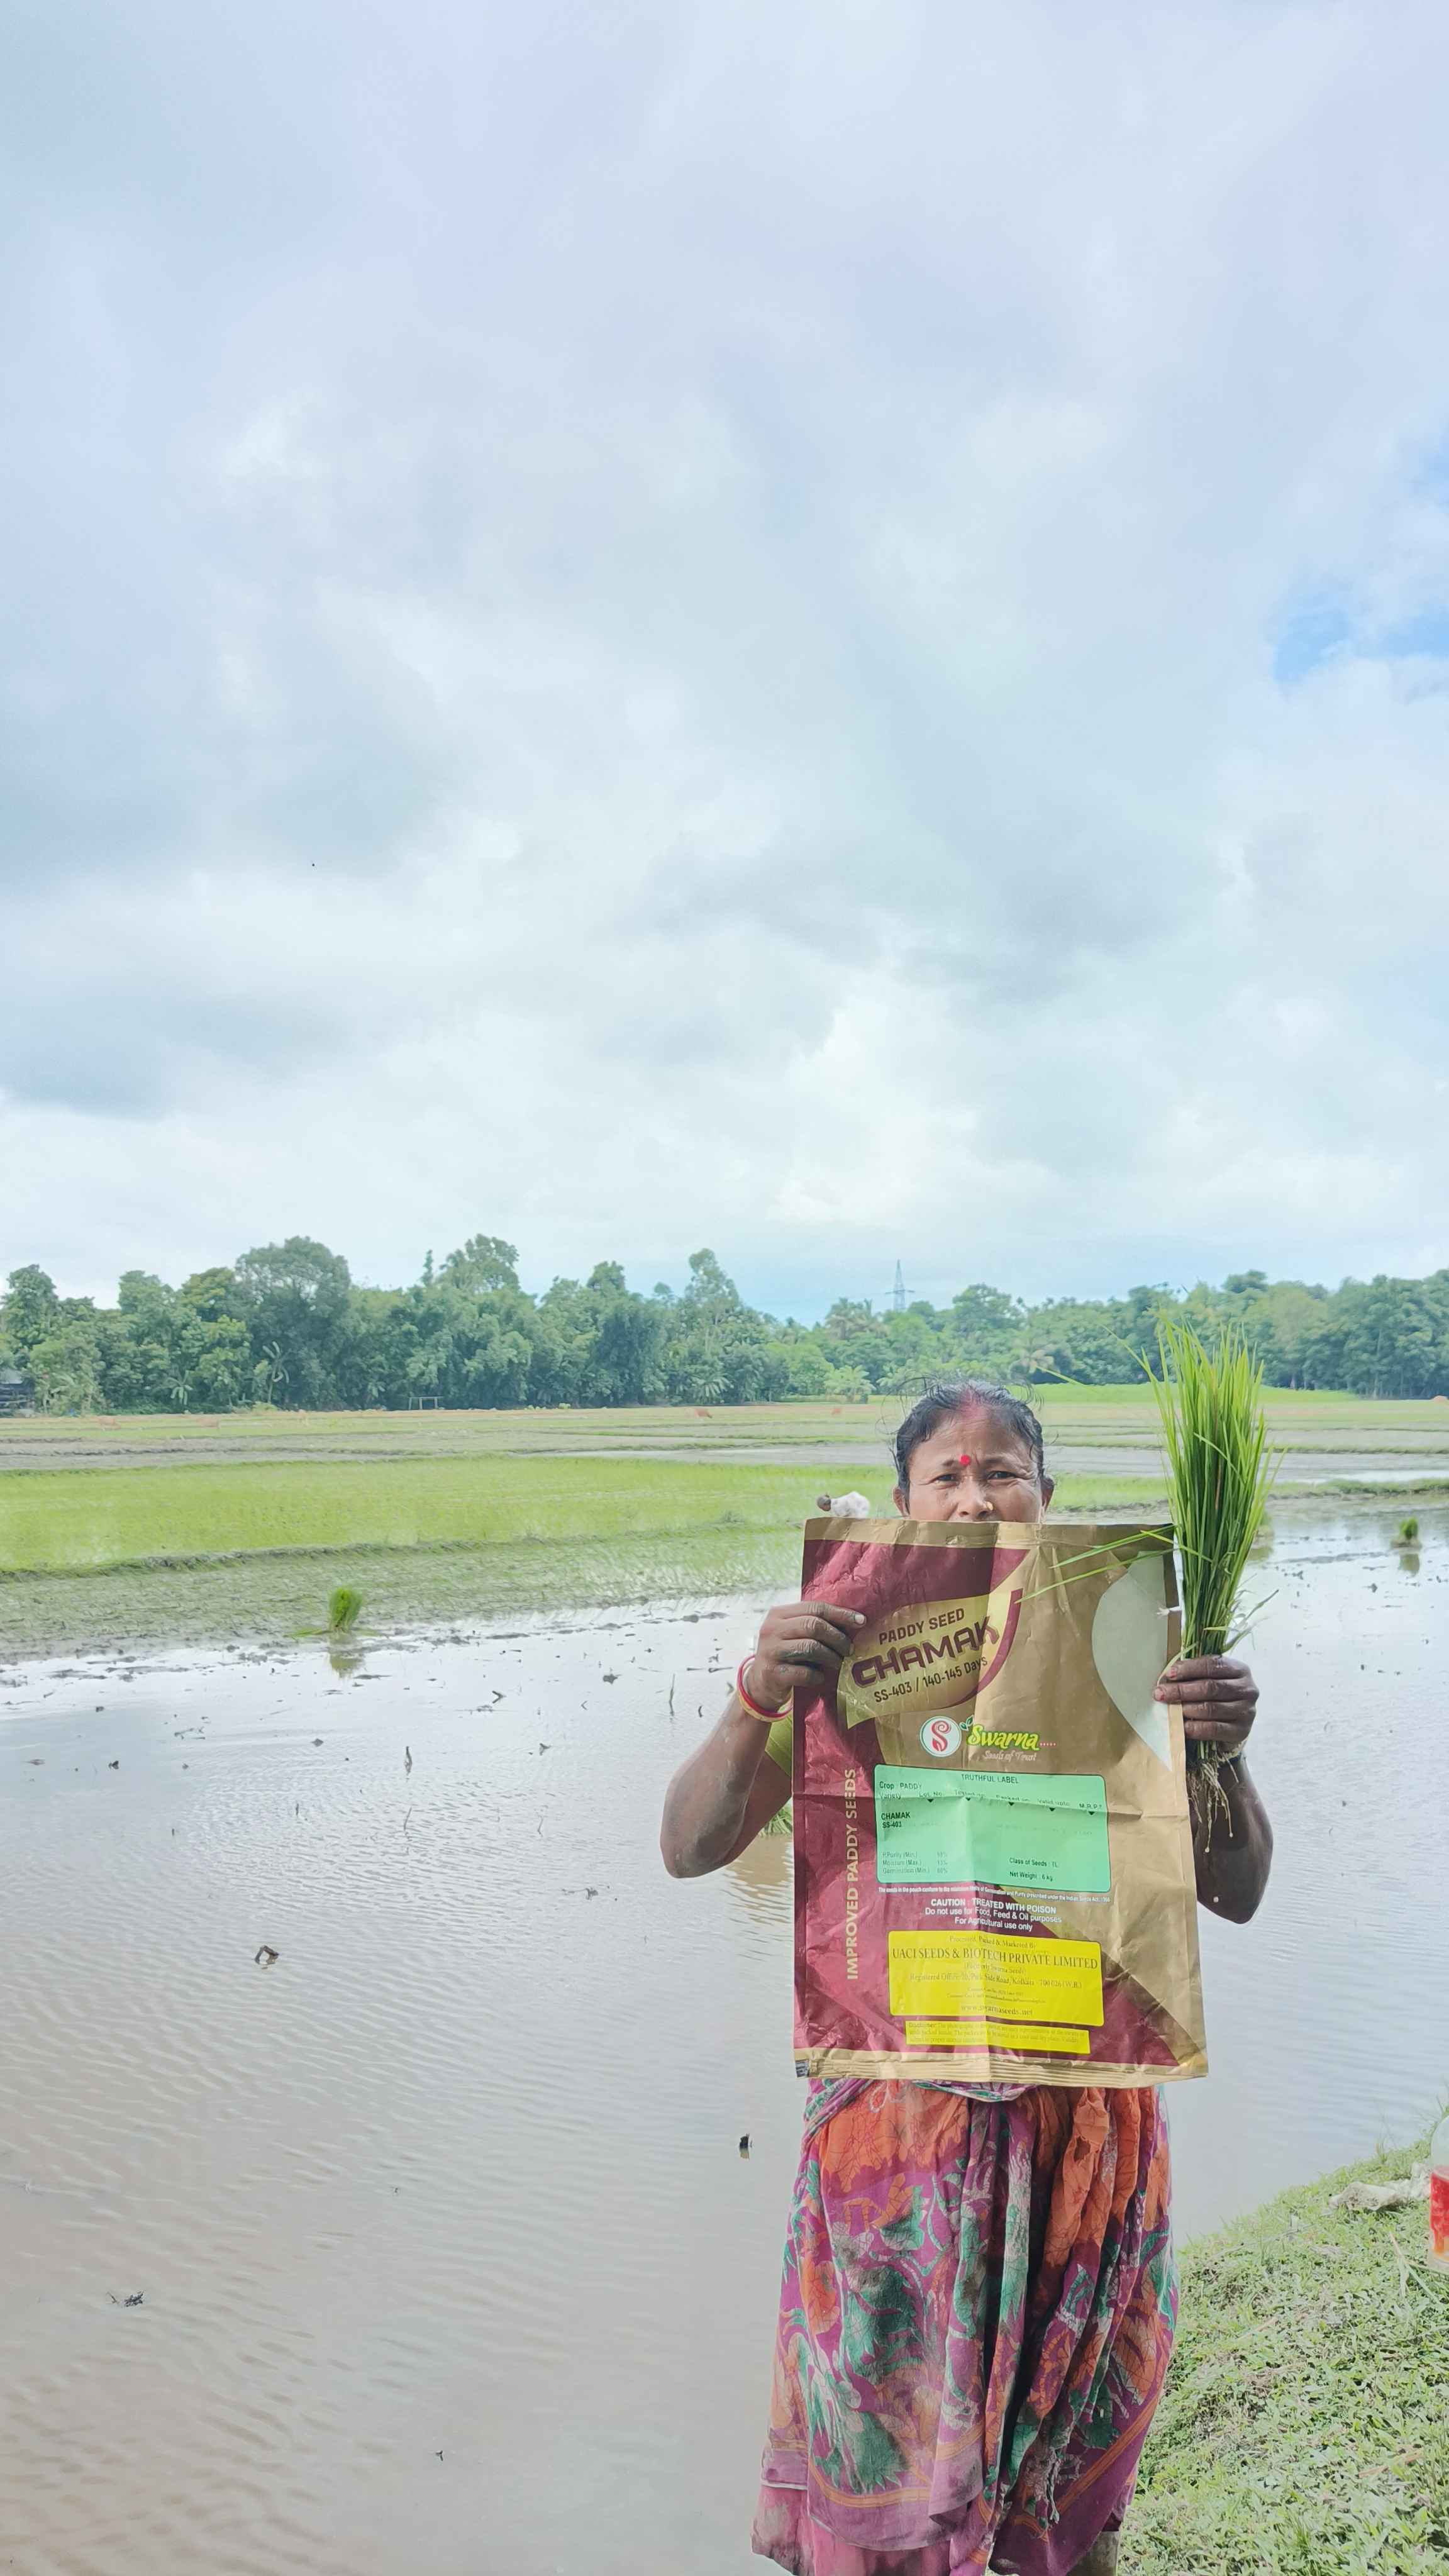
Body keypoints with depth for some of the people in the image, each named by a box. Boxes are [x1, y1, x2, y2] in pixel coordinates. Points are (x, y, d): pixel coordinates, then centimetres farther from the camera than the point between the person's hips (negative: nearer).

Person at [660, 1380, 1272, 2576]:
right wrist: (757, 1701, -30)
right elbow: (689, 1848, -12)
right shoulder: (849, 1664, -8)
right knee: (887, 2431, 13)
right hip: (902, 2103, -1)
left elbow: (1236, 1892, -2)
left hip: (1085, 2104, 2)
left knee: (1078, 2429, 19)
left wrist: (1221, 1753, -22)